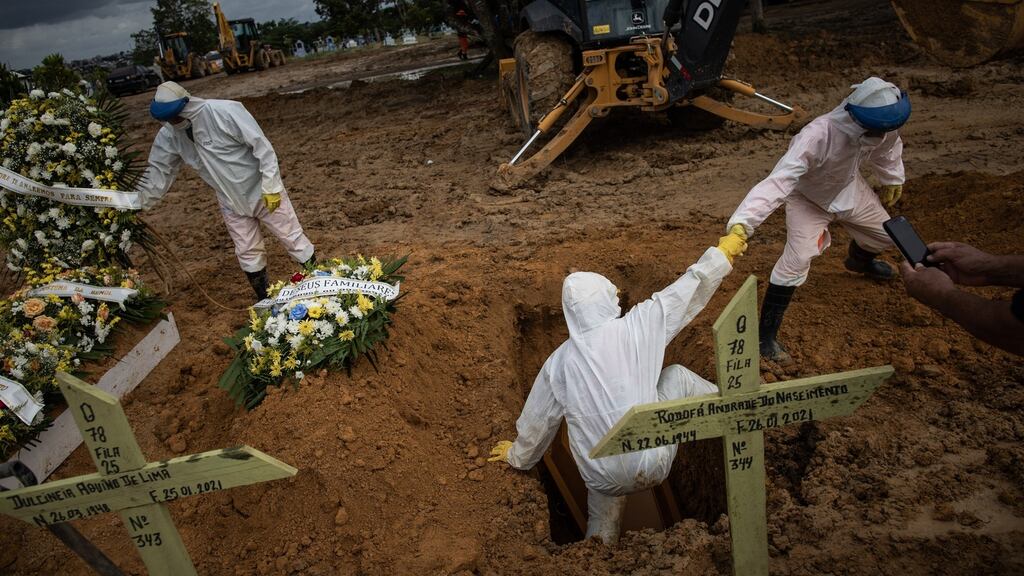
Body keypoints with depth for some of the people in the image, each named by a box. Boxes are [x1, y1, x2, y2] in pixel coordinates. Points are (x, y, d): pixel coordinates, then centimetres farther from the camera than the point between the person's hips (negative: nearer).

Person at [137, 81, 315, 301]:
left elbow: (262, 147, -23)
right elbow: (158, 171, 0)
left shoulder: (225, 112, -25)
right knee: (247, 252, 12)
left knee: (293, 238, 3)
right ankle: (265, 301, 27)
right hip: (231, 202, 5)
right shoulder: (169, 135, -8)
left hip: (263, 191, -5)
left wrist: (271, 188, -23)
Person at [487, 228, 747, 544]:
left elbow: (537, 420, 9)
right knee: (677, 376, 17)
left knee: (602, 530, 30)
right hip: (653, 465, -1)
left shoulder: (560, 360, -2)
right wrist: (722, 253, 17)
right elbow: (684, 292, 1)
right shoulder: (636, 327, -11)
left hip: (604, 479, 2)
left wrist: (518, 456, 29)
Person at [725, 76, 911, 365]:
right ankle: (766, 336, -13)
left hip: (849, 189, 6)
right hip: (807, 198, -6)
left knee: (883, 234, 22)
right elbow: (777, 181, -58)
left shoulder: (881, 126, -27)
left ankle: (860, 261, 62)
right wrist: (741, 223, -71)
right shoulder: (817, 136, -46)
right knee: (797, 259, -23)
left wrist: (893, 180, 16)